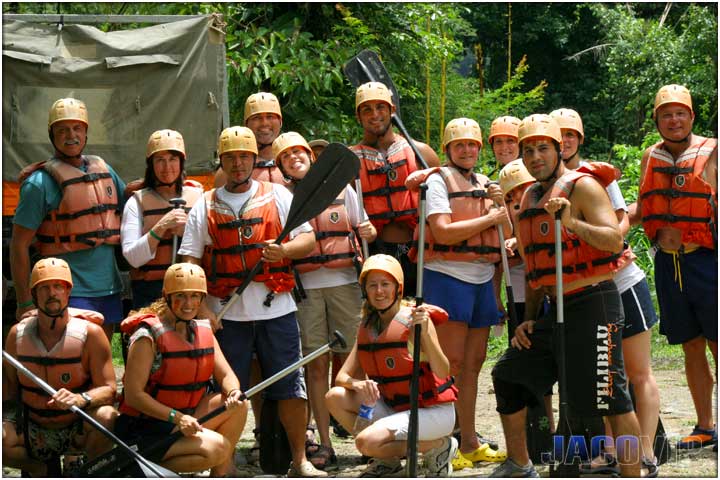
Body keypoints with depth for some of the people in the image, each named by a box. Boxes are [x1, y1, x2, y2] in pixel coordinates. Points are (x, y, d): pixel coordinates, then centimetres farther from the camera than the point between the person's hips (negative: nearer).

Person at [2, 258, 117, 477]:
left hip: (77, 431, -2)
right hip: (33, 433, 2)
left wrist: (80, 399, -34)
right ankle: (41, 469, 4)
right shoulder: (17, 334, -2)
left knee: (106, 416, -34)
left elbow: (108, 389, -14)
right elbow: (9, 390, 7)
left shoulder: (90, 333, -10)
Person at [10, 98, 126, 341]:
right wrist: (24, 304, -12)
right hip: (71, 293, -6)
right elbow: (19, 245, -8)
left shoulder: (103, 169, 12)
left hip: (109, 288, 7)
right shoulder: (40, 182, -7)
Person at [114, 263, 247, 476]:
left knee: (238, 404, -9)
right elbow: (133, 394, -19)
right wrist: (177, 417, -27)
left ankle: (221, 474, -2)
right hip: (143, 431, -8)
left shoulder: (203, 331, 8)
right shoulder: (148, 335, -15)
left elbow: (226, 375, 6)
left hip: (184, 420, 8)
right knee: (216, 448, -25)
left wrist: (234, 392, -19)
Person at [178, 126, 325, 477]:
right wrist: (202, 309, -9)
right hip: (227, 313, 0)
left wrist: (283, 250, -18)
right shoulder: (205, 207, 8)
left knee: (290, 387, 1)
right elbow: (190, 262, 2)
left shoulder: (278, 196, 9)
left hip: (276, 307, 0)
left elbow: (308, 240, 5)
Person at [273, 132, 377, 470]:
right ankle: (324, 444, 2)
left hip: (345, 281, 0)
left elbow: (363, 230, 16)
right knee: (316, 366, -1)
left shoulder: (341, 188, 10)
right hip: (305, 287, 0)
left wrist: (368, 232, -6)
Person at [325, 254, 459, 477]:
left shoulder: (413, 320, -14)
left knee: (366, 441, -26)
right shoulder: (367, 327, 6)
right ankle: (387, 460, 5)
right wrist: (357, 384, -20)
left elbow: (442, 372, -24)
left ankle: (438, 446, -4)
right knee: (336, 398, -9)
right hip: (394, 407, 7)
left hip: (434, 412, -7)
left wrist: (424, 334, -37)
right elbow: (342, 376, 3)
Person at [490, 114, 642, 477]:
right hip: (555, 310, 9)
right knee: (507, 375, 15)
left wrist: (572, 223, -35)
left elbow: (615, 240, -20)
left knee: (609, 398, -11)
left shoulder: (582, 186, -7)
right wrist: (528, 319, 17)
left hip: (592, 303, -9)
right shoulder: (530, 199, 17)